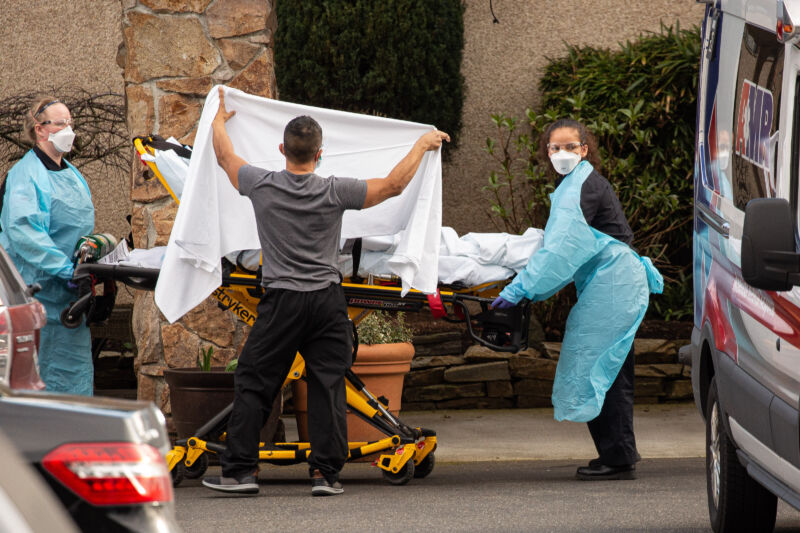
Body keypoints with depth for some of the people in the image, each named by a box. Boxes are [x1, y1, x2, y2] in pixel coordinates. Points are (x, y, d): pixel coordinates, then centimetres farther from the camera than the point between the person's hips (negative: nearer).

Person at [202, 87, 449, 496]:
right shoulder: (334, 193, -7)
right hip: (327, 300, 0)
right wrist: (422, 145, 16)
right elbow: (393, 185, 2)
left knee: (253, 384, 5)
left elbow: (225, 157, 15)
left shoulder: (262, 186, -5)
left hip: (281, 302, 0)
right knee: (328, 386, 3)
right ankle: (325, 473, 1)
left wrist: (219, 119, 34)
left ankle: (240, 470, 2)